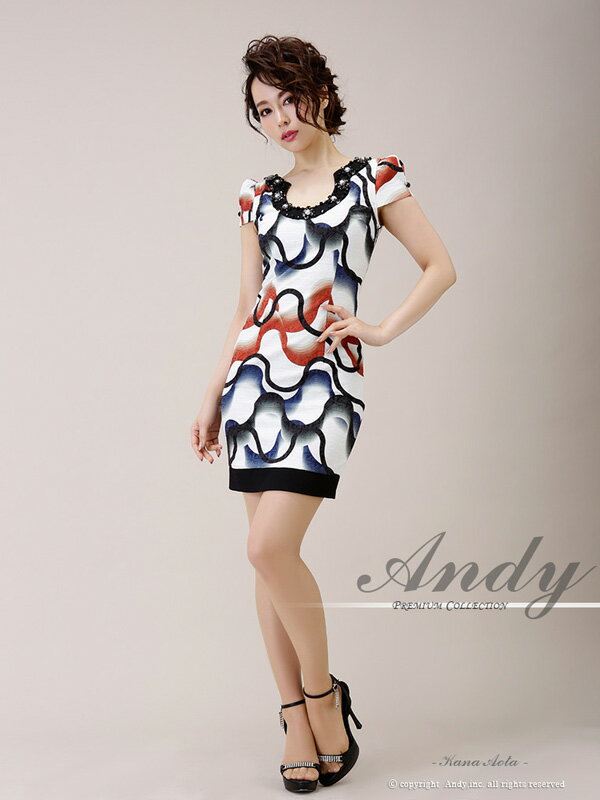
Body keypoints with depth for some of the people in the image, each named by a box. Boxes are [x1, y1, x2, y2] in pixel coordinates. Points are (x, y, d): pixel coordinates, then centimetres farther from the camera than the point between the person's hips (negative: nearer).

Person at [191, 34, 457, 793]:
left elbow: (441, 266, 6)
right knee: (270, 555, 3)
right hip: (256, 375, 4)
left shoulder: (373, 179, 5)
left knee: (270, 547, -17)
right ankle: (298, 718, 14)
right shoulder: (259, 197, 14)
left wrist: (385, 328, -5)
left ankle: (323, 692, 6)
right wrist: (212, 395, 14)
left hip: (325, 380, -4)